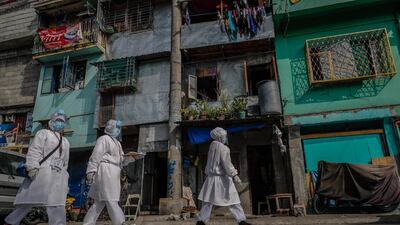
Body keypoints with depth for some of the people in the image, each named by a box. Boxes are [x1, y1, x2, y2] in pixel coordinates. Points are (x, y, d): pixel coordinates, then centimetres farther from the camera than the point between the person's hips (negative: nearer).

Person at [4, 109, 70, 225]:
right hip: (42, 172, -5)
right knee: (28, 199, -3)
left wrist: (65, 180, 19)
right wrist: (32, 168, -20)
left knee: (57, 205, -2)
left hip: (58, 176, 5)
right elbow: (34, 151, -6)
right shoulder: (43, 133, 8)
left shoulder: (65, 142, 26)